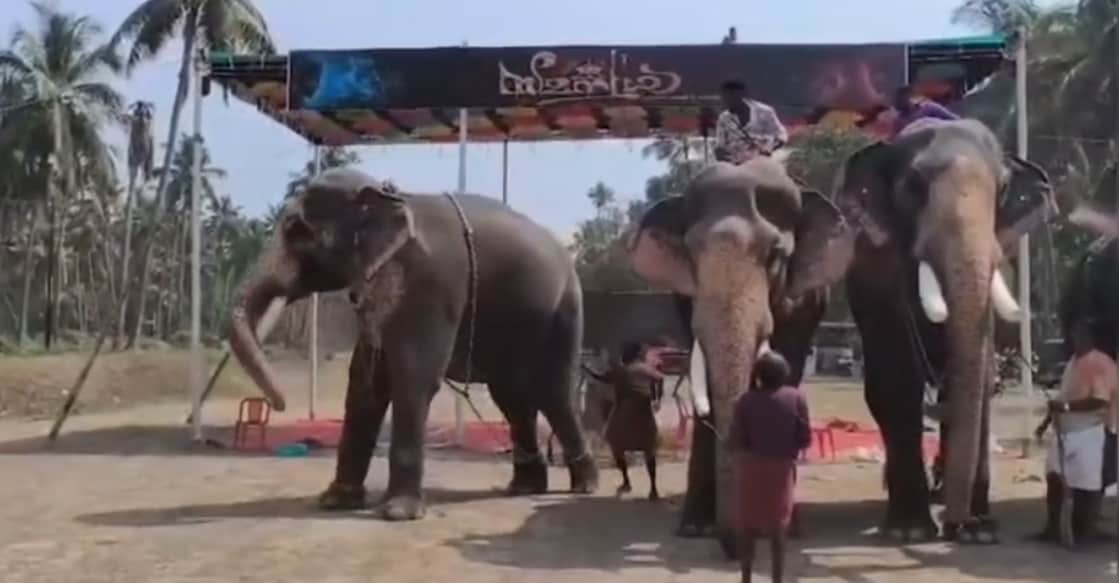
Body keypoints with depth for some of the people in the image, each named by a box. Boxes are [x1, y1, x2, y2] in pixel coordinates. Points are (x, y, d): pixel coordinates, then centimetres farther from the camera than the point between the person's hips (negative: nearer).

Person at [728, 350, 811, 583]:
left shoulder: (747, 400, -12)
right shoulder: (795, 398, -8)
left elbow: (735, 440, -13)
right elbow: (805, 438, -7)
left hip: (751, 468, -1)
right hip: (781, 468, 1)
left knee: (747, 526, 11)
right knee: (778, 528, 12)